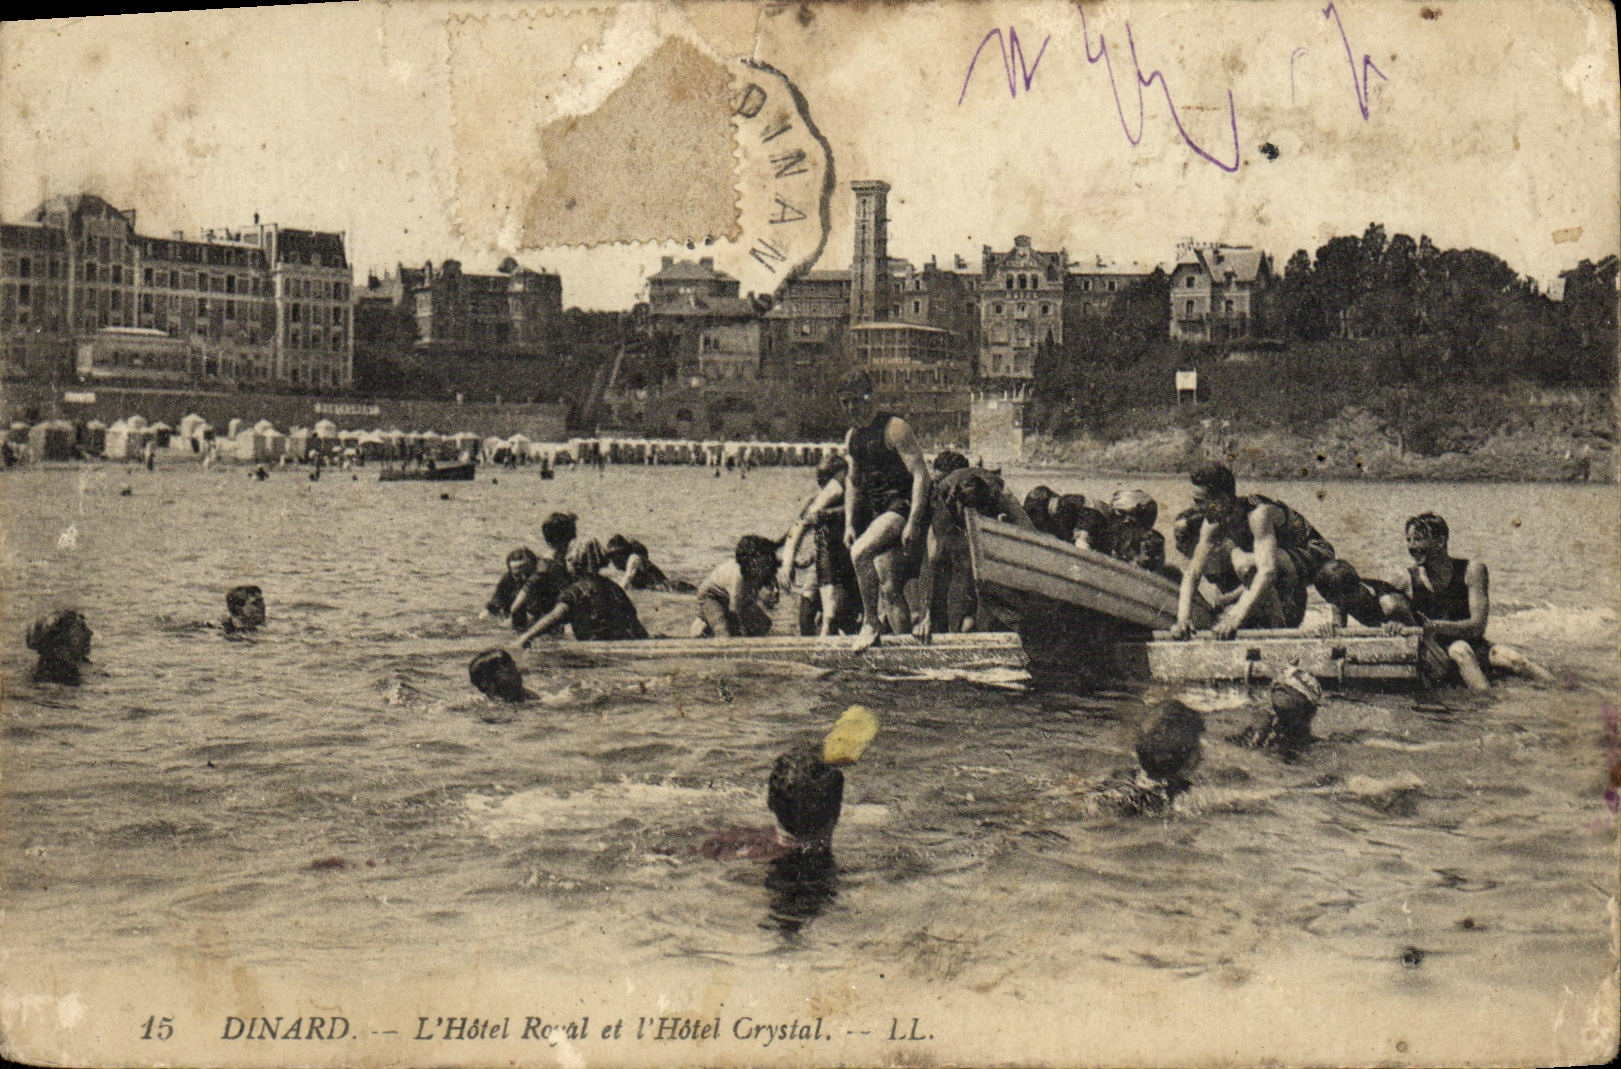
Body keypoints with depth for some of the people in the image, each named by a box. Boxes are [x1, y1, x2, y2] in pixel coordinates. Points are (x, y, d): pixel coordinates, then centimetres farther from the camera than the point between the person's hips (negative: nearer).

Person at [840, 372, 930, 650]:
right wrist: (849, 524, 12)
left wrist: (913, 522, -22)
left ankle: (870, 622, -16)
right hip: (876, 513, 8)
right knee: (890, 589, 5)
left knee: (860, 552, -27)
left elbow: (921, 474, -15)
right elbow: (854, 483, 23)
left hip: (902, 506, -8)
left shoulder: (894, 429, -11)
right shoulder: (852, 437, 13)